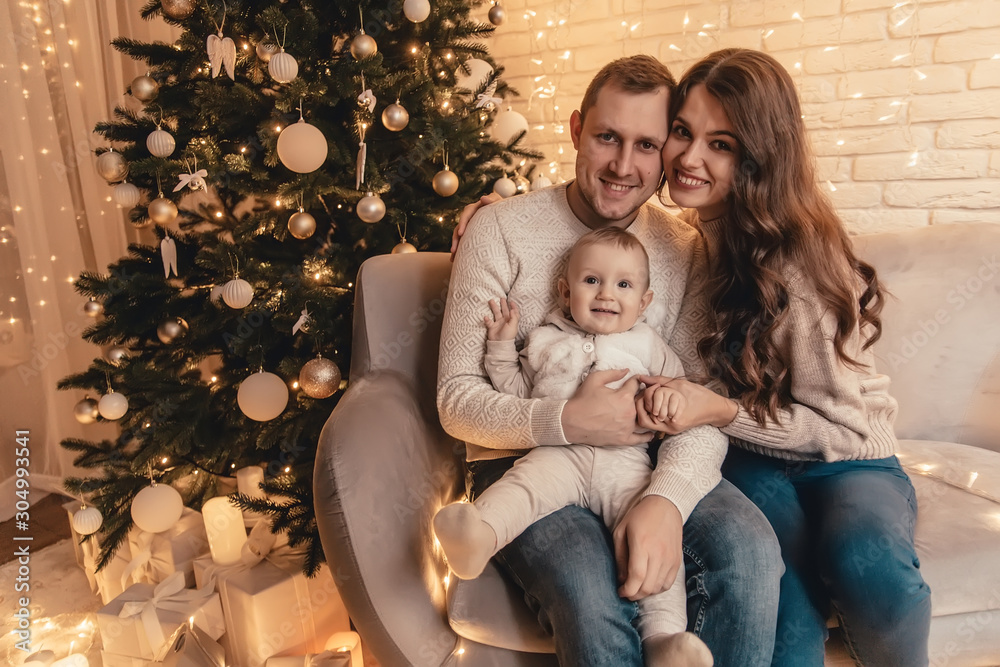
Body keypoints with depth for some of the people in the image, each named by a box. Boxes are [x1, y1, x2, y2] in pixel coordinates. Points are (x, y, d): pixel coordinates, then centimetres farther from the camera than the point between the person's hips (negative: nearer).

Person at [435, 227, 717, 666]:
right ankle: (478, 537, -57)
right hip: (558, 453, 0)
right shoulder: (545, 340, 24)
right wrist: (502, 344, 16)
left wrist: (670, 395, -1)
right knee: (521, 484, -32)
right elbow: (517, 392, 25)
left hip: (625, 460, 1)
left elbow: (680, 387, 24)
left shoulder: (647, 343, 24)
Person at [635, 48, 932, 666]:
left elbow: (840, 428, -12)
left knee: (865, 562, -33)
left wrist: (724, 412, -26)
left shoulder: (796, 260, -19)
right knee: (784, 582, -32)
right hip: (755, 460, 2)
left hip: (850, 459, -1)